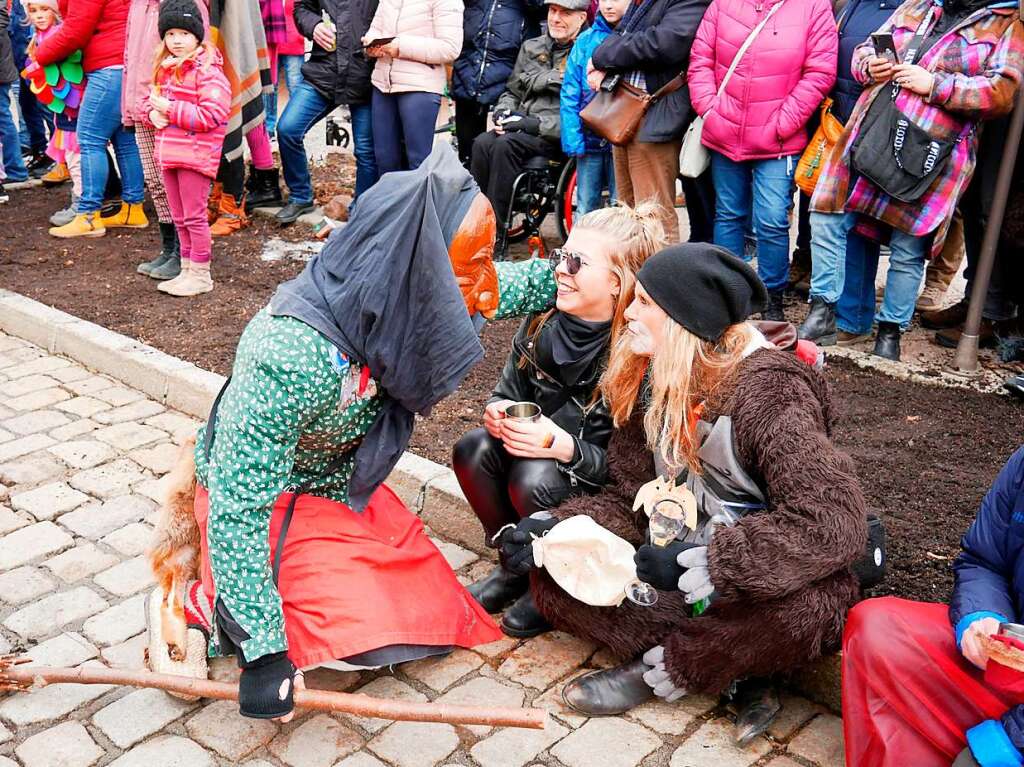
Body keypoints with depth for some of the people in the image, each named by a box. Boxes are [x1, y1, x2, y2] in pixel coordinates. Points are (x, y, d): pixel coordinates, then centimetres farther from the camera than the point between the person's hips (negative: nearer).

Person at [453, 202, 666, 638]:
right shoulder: (543, 321, -8)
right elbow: (509, 390, 5)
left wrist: (563, 446, -36)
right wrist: (498, 410, -19)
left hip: (607, 487, -6)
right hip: (540, 448, 6)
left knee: (534, 479, -32)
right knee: (472, 450, -18)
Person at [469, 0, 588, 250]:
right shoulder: (531, 48, 18)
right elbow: (512, 91, 26)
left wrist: (536, 124, -19)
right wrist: (503, 112, 3)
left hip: (560, 136, -6)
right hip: (521, 127, 6)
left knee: (505, 144, -31)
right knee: (482, 143, -23)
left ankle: (497, 238, -28)